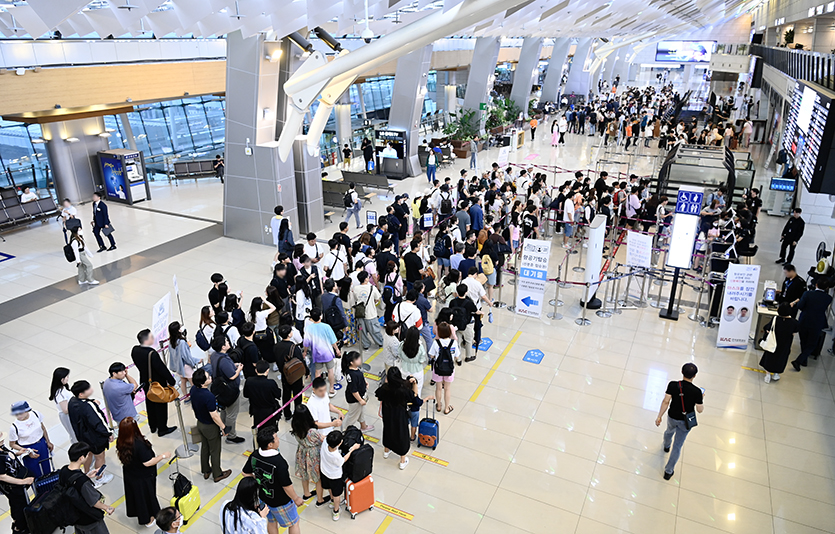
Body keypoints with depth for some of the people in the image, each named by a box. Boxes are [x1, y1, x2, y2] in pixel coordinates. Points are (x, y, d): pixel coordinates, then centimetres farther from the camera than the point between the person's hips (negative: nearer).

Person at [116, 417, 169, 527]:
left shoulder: (120, 442, -15)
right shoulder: (139, 444, -37)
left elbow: (121, 456, 4)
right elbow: (147, 463, -31)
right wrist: (162, 456, -18)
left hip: (129, 475, 6)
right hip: (143, 478, -6)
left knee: (134, 494, 27)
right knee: (146, 495, 17)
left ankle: (137, 514, 50)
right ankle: (148, 520, 38)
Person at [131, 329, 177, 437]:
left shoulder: (135, 350, -11)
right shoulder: (152, 354, -34)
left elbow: (138, 364, 5)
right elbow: (162, 369, -26)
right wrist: (171, 381, -13)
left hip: (145, 382, 7)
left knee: (150, 404, 24)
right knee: (160, 405, 11)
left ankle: (153, 426, 42)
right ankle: (162, 429, 27)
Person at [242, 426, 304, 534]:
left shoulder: (254, 456, -19)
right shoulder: (279, 463, -38)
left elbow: (246, 474, -1)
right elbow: (287, 486, -27)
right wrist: (296, 499, -9)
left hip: (263, 497, 6)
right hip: (280, 502, -6)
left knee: (272, 522, 30)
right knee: (293, 524, 20)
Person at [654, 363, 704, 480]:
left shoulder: (673, 385, -21)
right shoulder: (697, 391, -24)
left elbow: (666, 401, -18)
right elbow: (700, 410, -15)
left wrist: (659, 417, -10)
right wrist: (701, 398, 4)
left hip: (672, 417, 2)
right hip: (685, 422, -2)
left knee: (669, 431, 37)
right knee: (677, 446, 12)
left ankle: (666, 446, 69)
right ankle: (668, 471, 21)